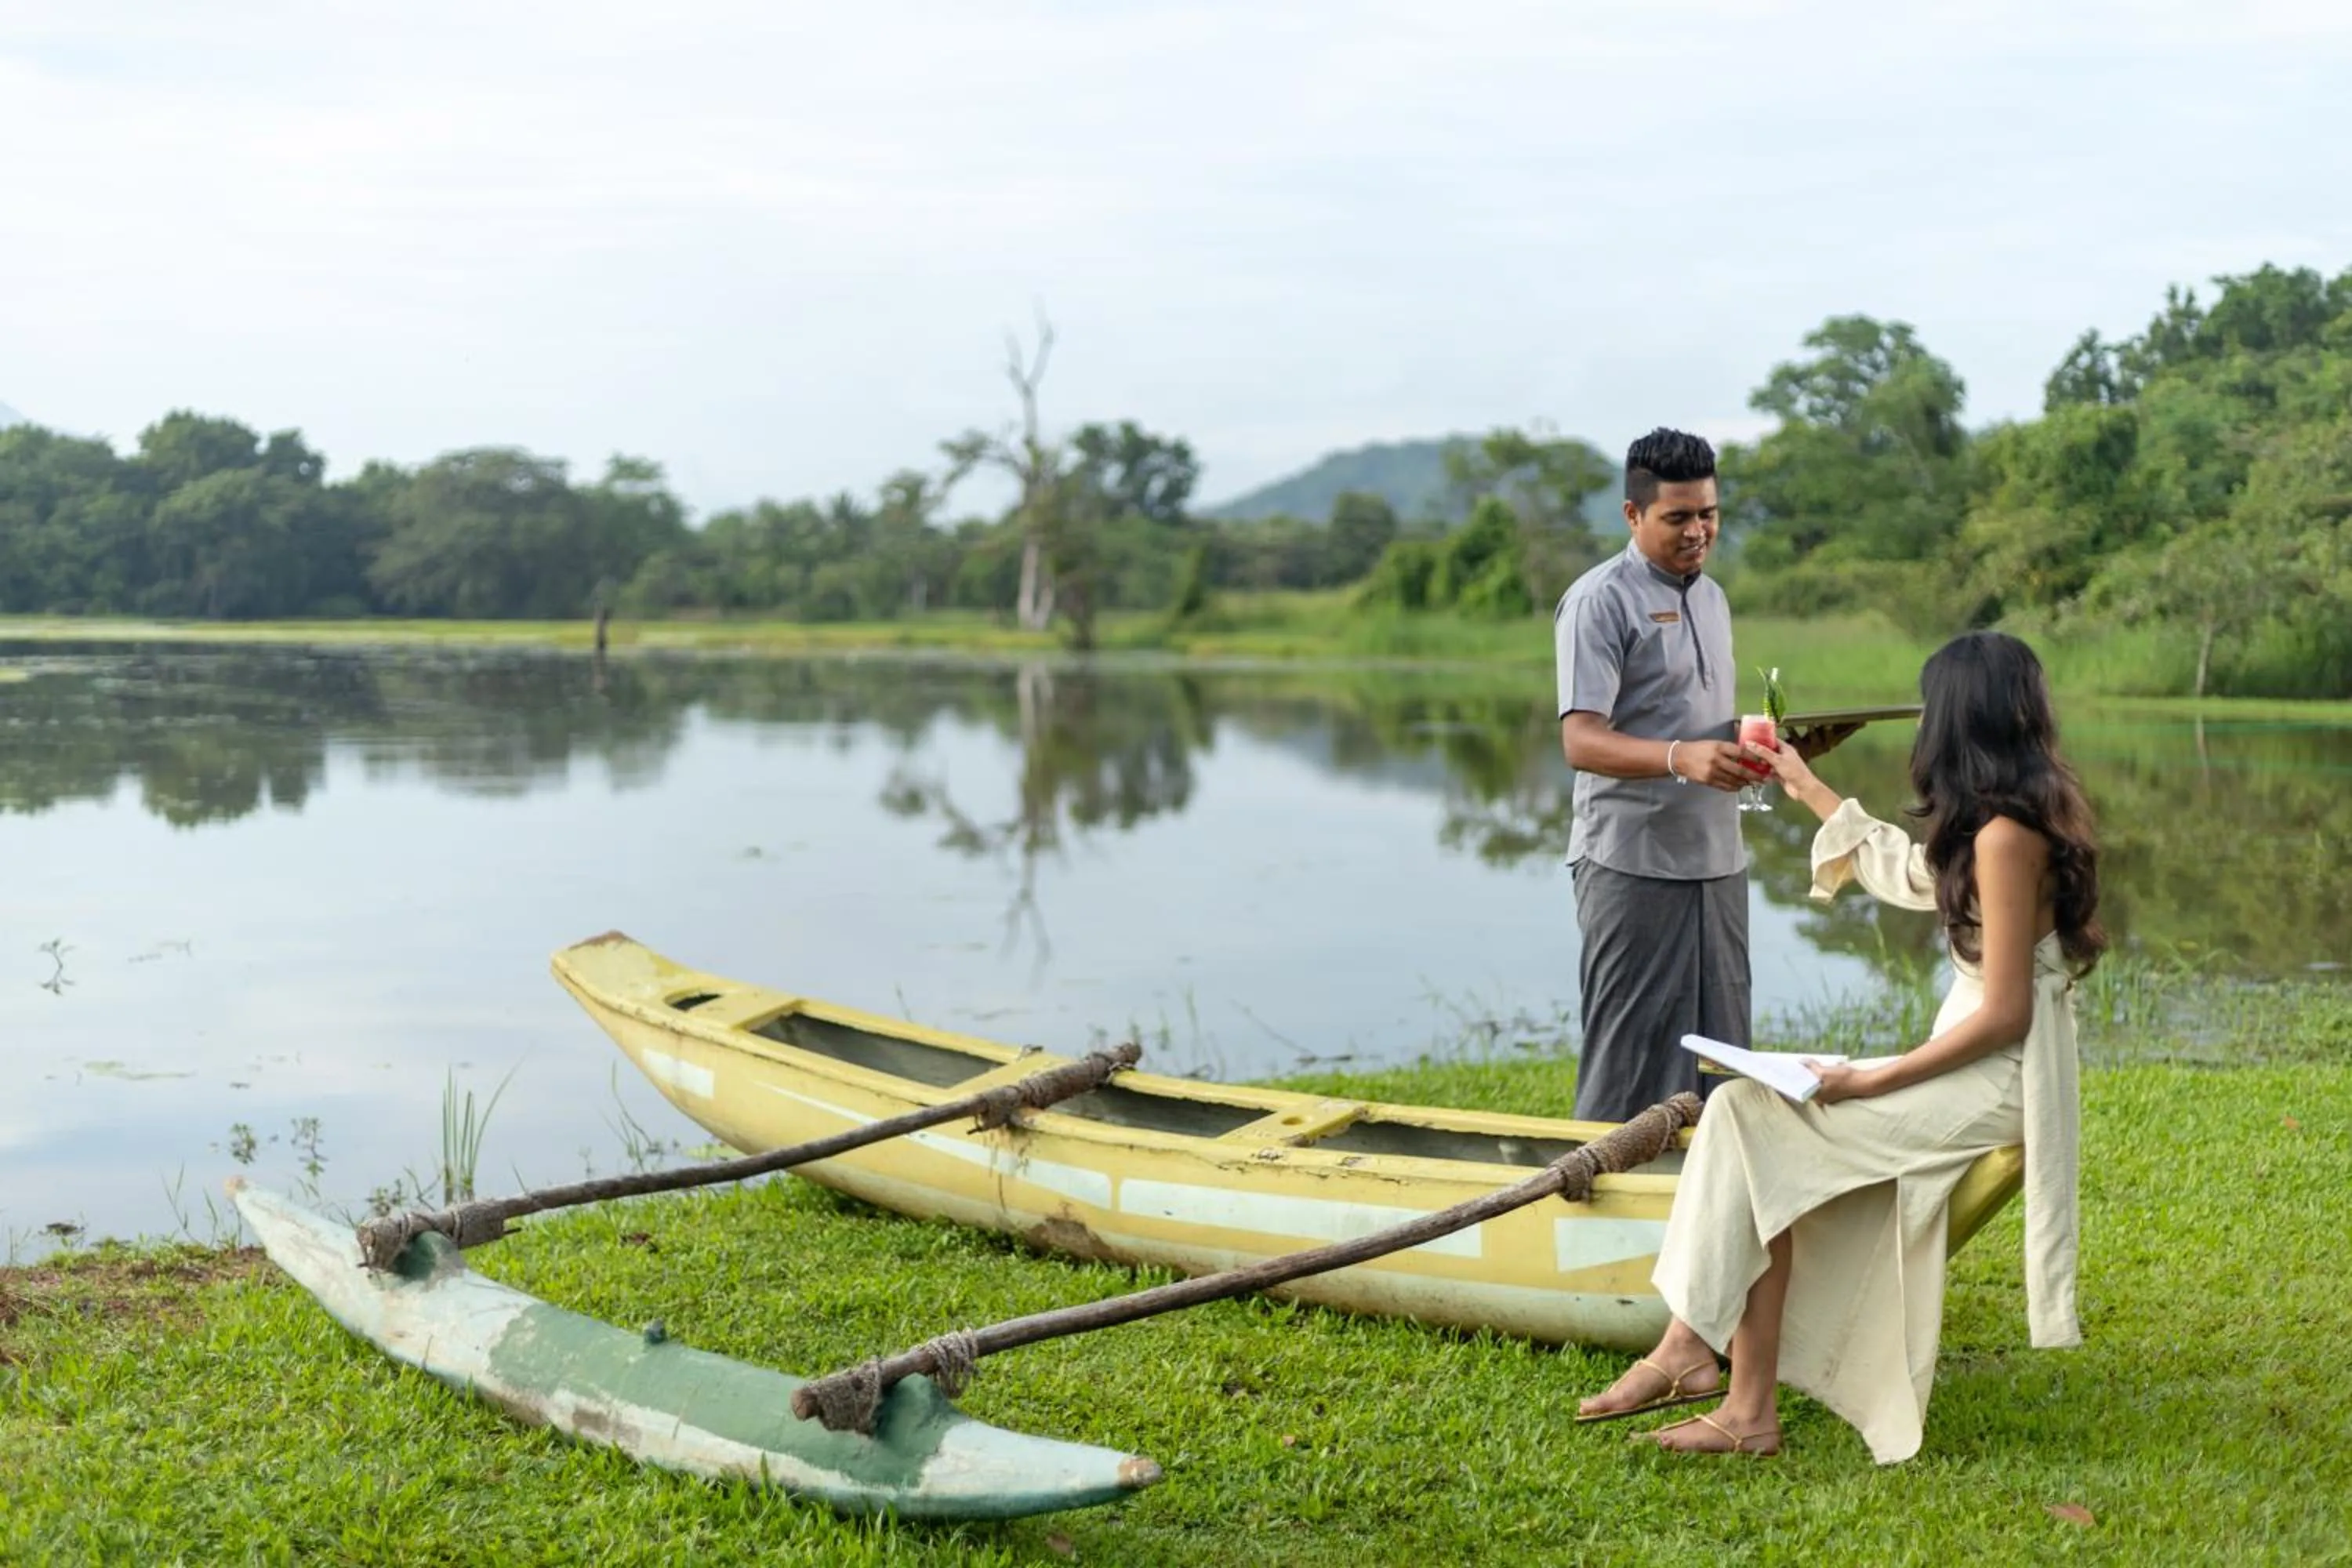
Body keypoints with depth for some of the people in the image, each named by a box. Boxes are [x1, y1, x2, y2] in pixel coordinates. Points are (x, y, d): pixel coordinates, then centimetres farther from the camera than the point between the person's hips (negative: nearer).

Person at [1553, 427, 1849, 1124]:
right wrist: (1681, 759, -36)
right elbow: (1581, 742, -20)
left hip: (1717, 858, 8)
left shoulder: (1710, 596, 16)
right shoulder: (1600, 601, -10)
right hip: (1633, 863, -8)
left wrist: (1784, 746, 5)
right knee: (1629, 1065, -3)